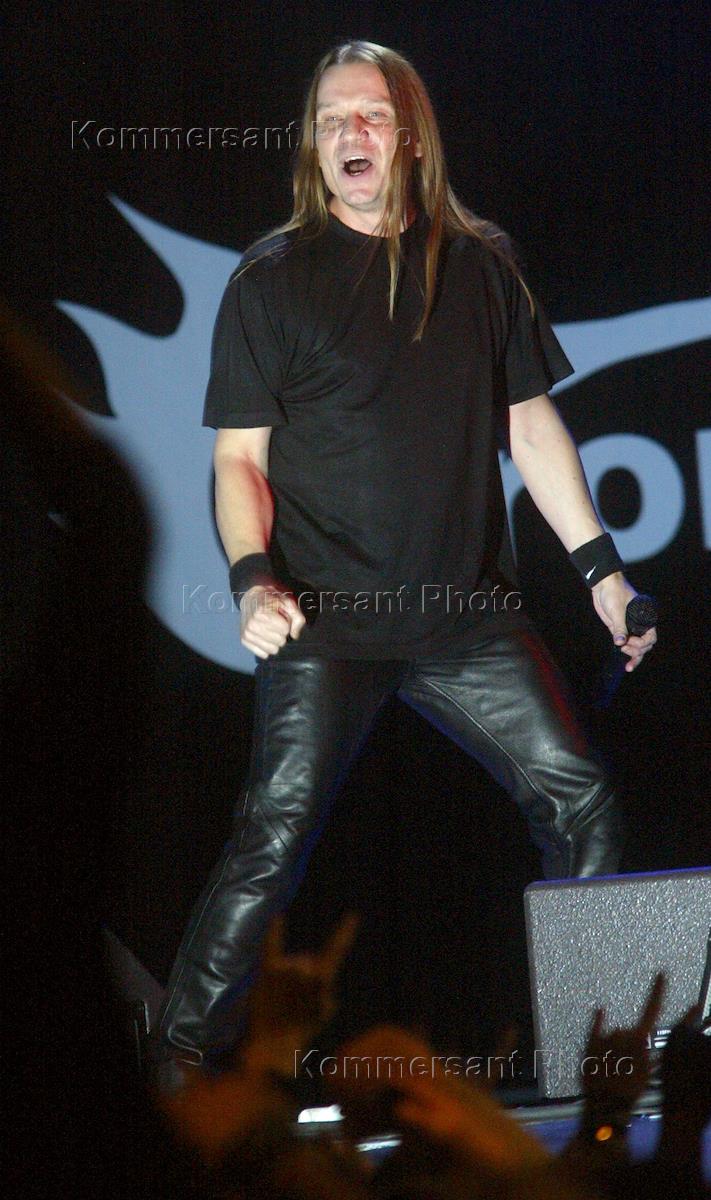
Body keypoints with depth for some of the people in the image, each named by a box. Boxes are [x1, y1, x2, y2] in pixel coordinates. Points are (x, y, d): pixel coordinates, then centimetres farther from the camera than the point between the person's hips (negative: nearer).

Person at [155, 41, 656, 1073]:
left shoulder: (480, 264, 10)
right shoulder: (273, 280, 1)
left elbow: (530, 422, 16)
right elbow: (239, 456, 1)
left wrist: (599, 564, 12)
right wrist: (251, 577, -16)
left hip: (469, 607, 4)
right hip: (328, 618, -3)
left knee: (580, 800, 2)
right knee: (274, 839, -11)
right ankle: (183, 1053, -1)